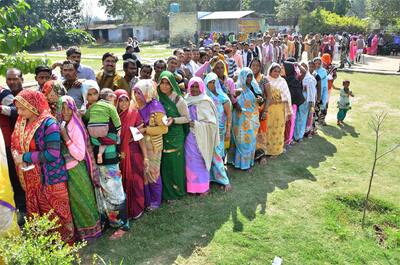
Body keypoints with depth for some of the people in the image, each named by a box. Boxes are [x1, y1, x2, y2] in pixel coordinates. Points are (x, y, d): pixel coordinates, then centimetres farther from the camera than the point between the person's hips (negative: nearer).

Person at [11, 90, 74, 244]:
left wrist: (25, 157, -19)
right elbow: (14, 143, 13)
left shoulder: (48, 124, -19)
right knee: (37, 211, 19)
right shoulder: (21, 122, 4)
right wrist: (16, 155, -9)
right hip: (31, 178, 7)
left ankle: (66, 241, 27)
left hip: (51, 177, -7)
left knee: (56, 211, 8)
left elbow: (52, 154, -25)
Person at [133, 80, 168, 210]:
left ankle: (156, 201, 22)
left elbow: (164, 128, -14)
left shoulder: (155, 107, -13)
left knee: (153, 172, 5)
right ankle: (146, 200, 24)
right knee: (142, 172, 9)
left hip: (153, 146, -5)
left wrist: (145, 129, -21)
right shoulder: (136, 106, 5)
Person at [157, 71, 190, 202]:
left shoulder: (178, 99, -8)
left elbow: (187, 118, -5)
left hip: (175, 136, -4)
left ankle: (176, 190, 19)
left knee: (175, 163, 2)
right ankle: (166, 191, 24)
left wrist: (173, 120, -19)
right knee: (164, 163, 9)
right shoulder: (157, 98, 4)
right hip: (162, 136, 4)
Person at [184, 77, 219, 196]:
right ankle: (192, 185, 24)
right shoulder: (187, 100, 6)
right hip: (189, 137, 5)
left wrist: (197, 124, -19)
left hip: (200, 137, -5)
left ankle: (203, 187, 19)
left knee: (199, 161, 3)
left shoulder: (206, 102, -10)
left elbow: (212, 122, -11)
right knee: (191, 161, 9)